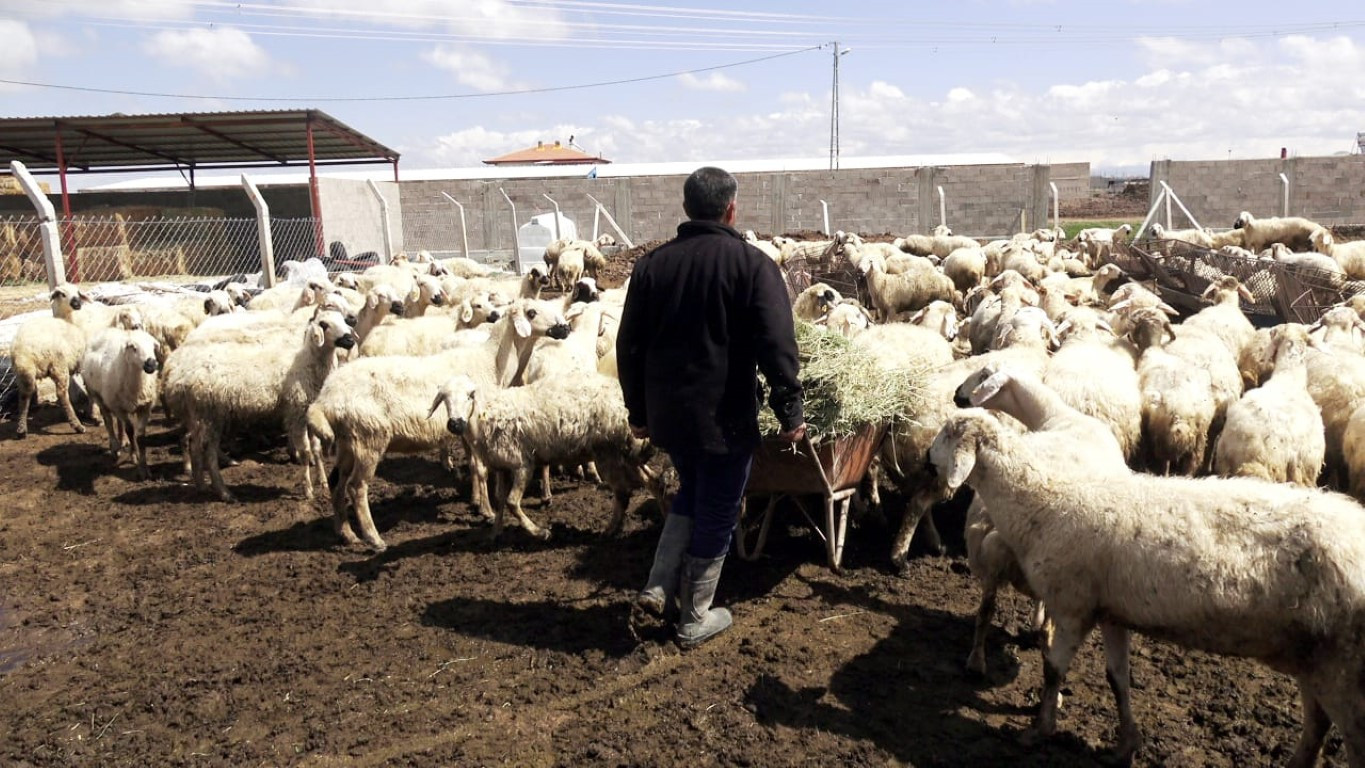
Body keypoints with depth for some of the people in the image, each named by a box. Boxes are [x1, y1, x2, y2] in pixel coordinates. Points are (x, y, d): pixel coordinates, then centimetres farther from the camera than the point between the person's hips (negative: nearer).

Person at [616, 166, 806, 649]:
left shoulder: (652, 264, 3)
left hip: (668, 414, 5)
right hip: (726, 418, -4)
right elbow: (777, 347, -16)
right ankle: (695, 620, 21)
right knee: (716, 515, 10)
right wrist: (789, 413, -8)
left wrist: (638, 412, 16)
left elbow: (629, 347, 7)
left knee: (690, 494, 26)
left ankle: (656, 590, 17)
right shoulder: (752, 264, -10)